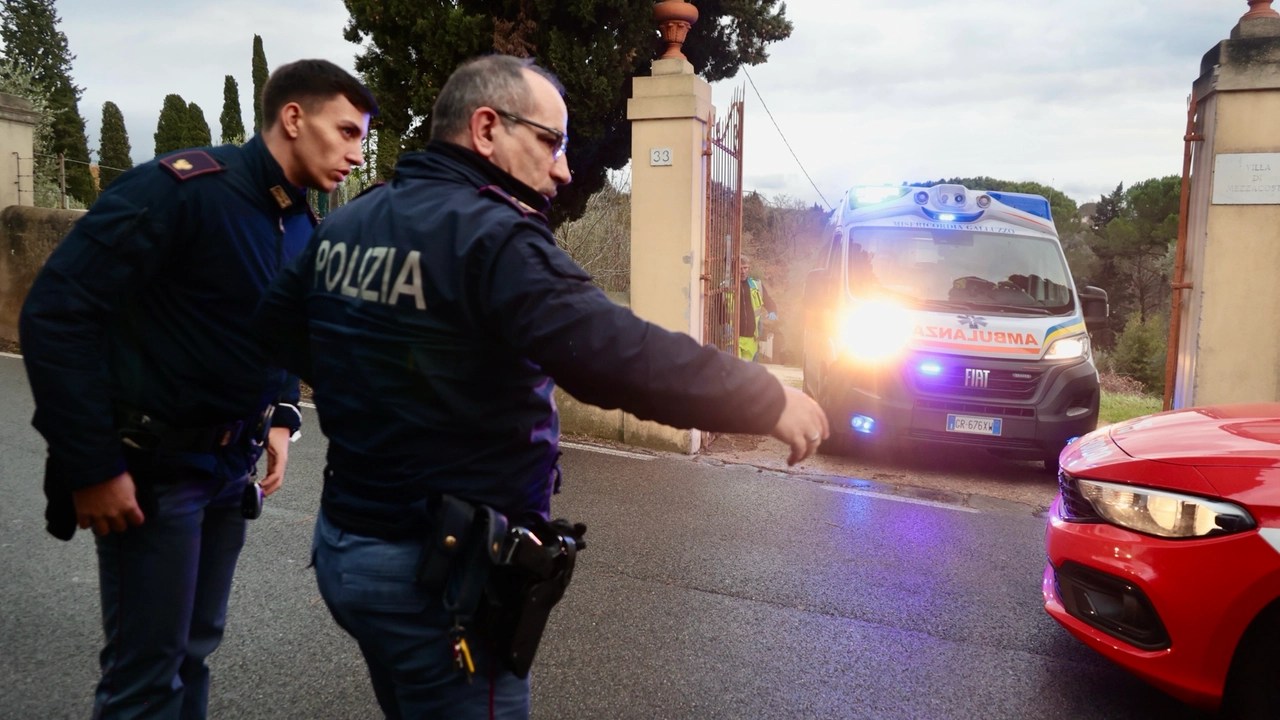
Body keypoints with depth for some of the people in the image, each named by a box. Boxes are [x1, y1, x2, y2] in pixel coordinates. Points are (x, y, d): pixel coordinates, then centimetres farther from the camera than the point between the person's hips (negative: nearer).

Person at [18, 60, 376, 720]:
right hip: (153, 468, -7)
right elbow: (56, 313, -21)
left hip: (231, 467, 7)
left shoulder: (303, 229, 6)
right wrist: (91, 466, -20)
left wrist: (281, 415, 4)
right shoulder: (181, 188, -19)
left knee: (195, 647, 16)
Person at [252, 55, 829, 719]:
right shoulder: (492, 236, -22)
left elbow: (278, 323, 21)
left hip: (344, 542, 9)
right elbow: (625, 359, -31)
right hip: (442, 572, -8)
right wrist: (770, 402, -19)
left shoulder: (344, 224, 6)